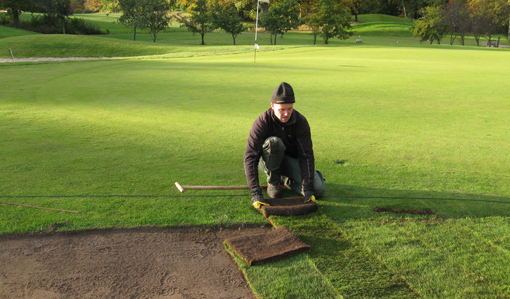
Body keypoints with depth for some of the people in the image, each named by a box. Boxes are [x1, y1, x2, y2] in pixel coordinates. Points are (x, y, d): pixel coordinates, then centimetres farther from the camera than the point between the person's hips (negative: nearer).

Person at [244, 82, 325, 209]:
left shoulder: (300, 121, -20)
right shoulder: (262, 122, -27)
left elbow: (306, 155, -23)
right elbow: (250, 157, -32)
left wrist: (308, 188, -34)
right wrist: (255, 193, -41)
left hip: (292, 160, 2)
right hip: (268, 160, -2)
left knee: (318, 190, -18)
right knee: (274, 142, -36)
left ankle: (285, 179, 10)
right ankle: (273, 182, -13)